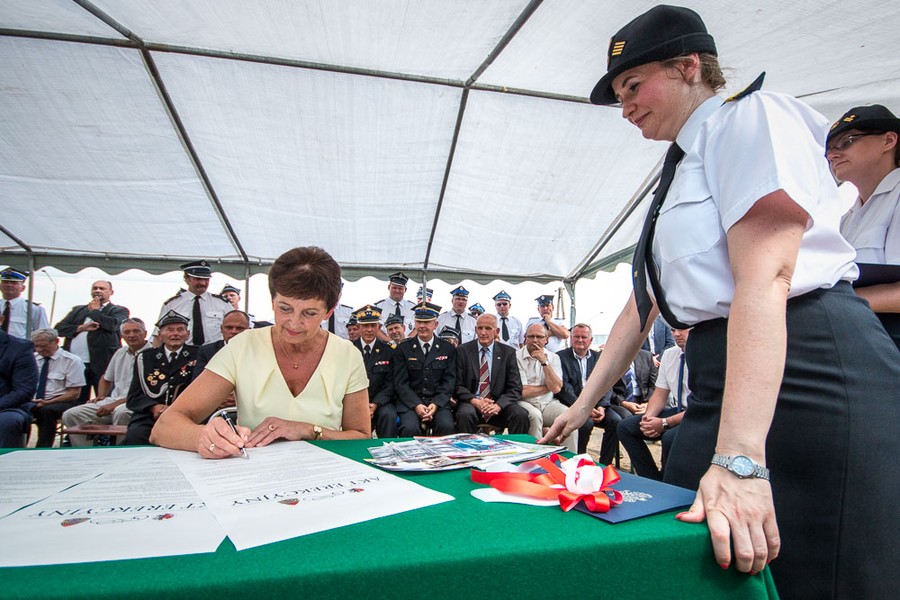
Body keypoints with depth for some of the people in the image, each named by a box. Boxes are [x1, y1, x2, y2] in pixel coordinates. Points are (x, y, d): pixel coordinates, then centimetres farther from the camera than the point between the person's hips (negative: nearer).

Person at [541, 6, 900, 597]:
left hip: (811, 372, -8)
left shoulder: (751, 115, -4)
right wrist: (583, 404, 20)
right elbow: (645, 303, 20)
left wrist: (739, 459, -28)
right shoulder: (680, 171, 21)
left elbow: (763, 278, -20)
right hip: (718, 374, 8)